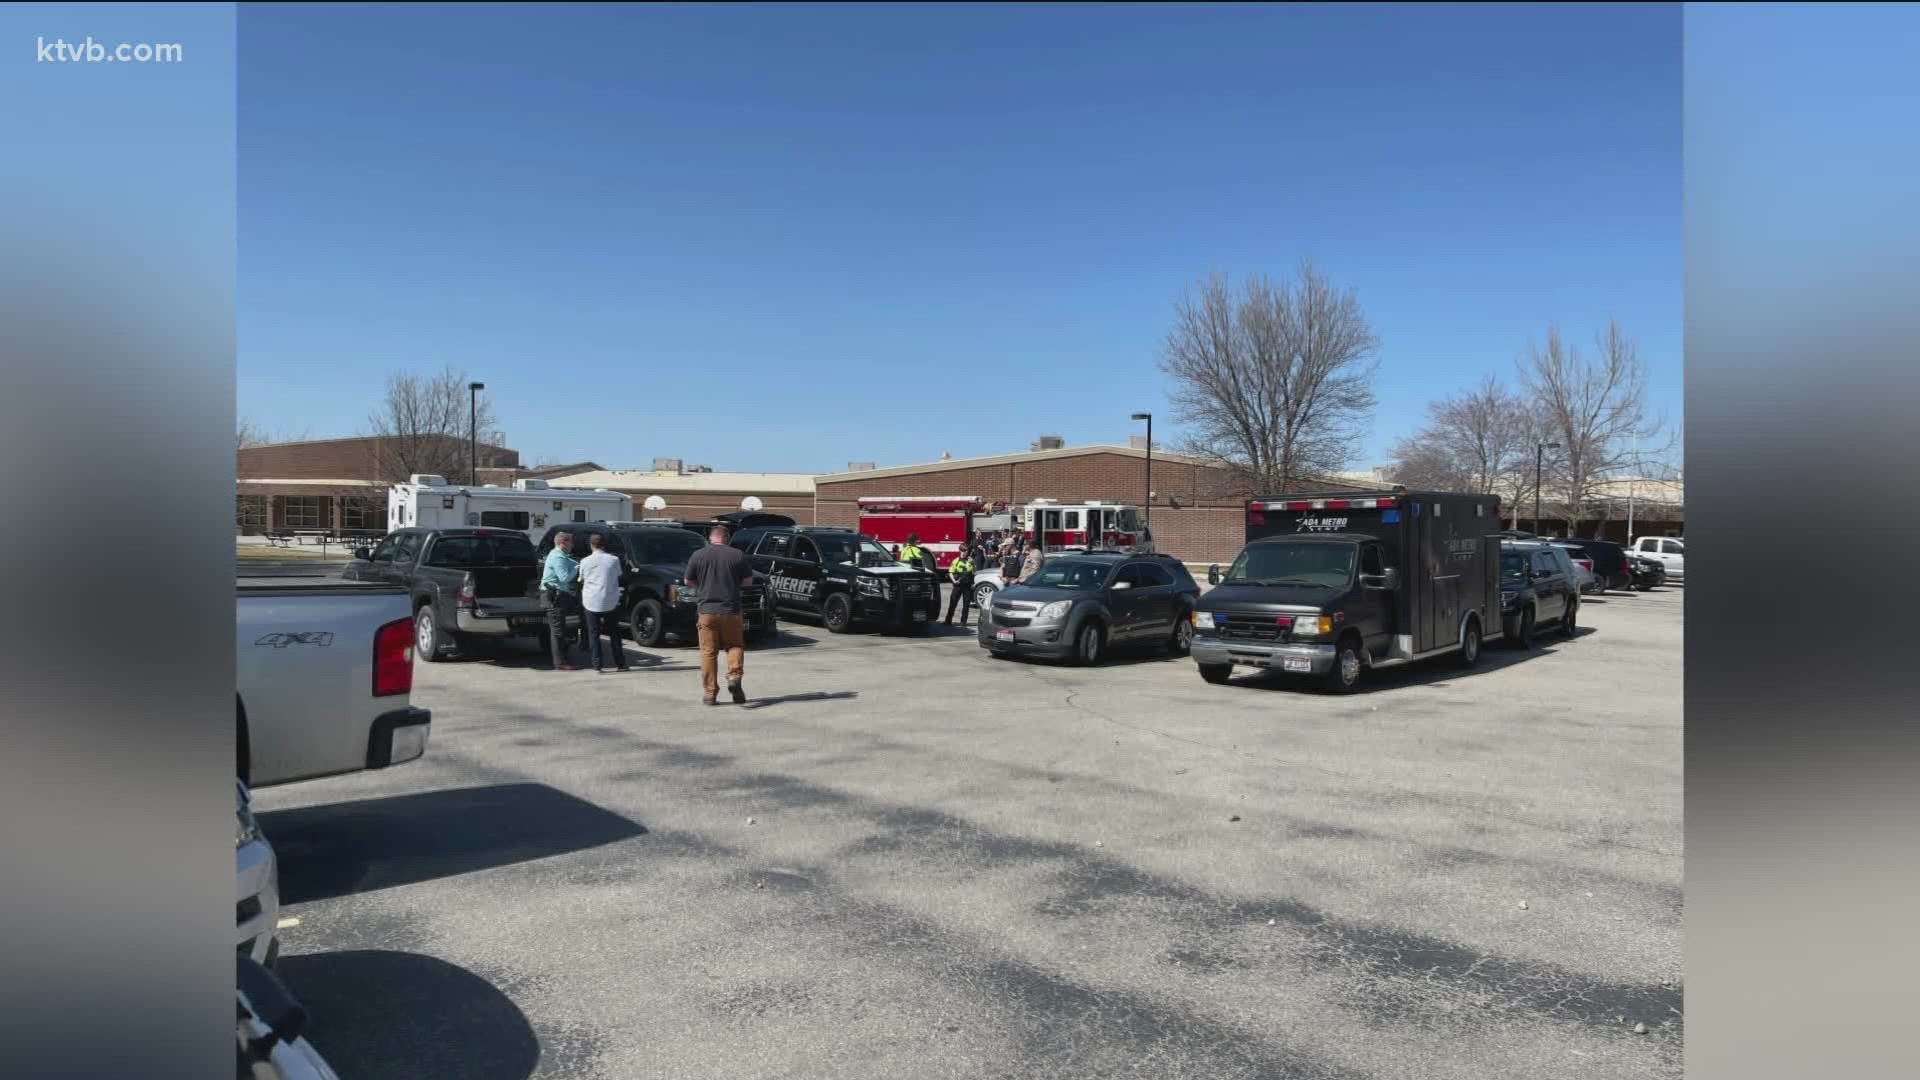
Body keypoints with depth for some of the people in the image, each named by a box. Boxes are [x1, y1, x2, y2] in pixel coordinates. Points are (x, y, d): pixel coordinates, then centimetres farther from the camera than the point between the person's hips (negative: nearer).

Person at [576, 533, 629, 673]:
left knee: (593, 634, 6)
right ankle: (620, 663, 11)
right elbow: (618, 578, 7)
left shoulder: (585, 561, -1)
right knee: (614, 633, 11)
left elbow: (581, 580, 8)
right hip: (610, 602, 0)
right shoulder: (614, 560, -2)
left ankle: (597, 664, 1)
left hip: (591, 602, 0)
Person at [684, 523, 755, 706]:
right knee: (735, 645, 13)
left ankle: (710, 693, 4)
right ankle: (734, 675, -12)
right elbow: (748, 580, 6)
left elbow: (688, 581, 8)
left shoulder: (698, 555, 0)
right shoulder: (738, 555, -1)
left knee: (708, 652, 5)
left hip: (707, 610, 0)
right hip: (731, 610, 0)